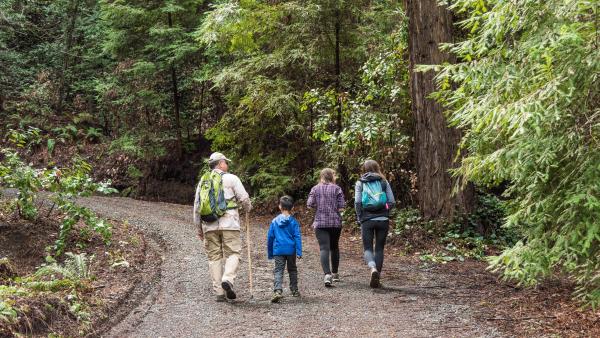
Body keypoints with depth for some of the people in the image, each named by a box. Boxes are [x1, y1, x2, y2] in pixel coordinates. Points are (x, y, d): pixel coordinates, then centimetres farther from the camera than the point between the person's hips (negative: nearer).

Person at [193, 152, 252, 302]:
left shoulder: (203, 181, 14)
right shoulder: (231, 178, 0)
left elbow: (197, 206, 15)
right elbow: (244, 199, 0)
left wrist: (199, 228, 20)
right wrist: (247, 209, 22)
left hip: (209, 225, 4)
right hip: (228, 222, -4)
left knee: (214, 256, 7)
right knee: (233, 253, 2)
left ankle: (219, 292, 4)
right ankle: (227, 280, -21)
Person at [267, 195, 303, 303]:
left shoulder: (275, 221, 3)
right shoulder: (293, 221, -2)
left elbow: (270, 237, 8)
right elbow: (297, 237, -7)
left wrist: (270, 253, 18)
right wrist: (299, 252, -8)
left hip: (278, 250, 0)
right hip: (291, 250, 0)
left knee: (278, 271, -5)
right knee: (292, 270, 18)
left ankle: (277, 290, -25)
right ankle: (294, 290, 26)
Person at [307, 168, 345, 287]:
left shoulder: (315, 189, 4)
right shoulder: (337, 188, 0)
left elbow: (310, 204, -3)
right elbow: (341, 206, -7)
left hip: (320, 222, -1)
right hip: (335, 222, 1)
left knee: (324, 248, -8)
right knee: (334, 247, 17)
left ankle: (327, 274, -25)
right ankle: (335, 273, 27)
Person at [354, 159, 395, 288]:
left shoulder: (360, 183, 4)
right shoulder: (384, 182, 7)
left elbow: (357, 202, -5)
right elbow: (392, 202, 2)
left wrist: (360, 217, 4)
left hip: (367, 220, -1)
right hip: (383, 220, 1)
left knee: (368, 248, 6)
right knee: (379, 248, 11)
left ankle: (373, 268, -23)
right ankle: (376, 279, 10)